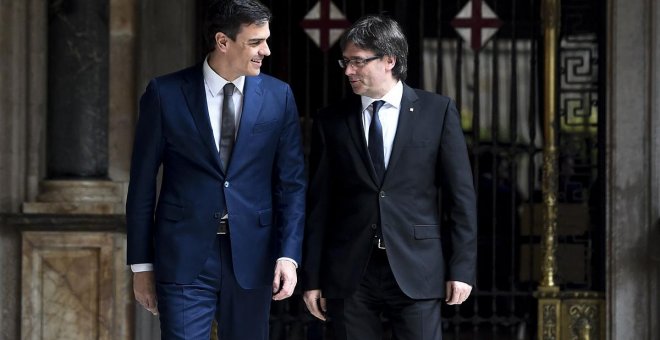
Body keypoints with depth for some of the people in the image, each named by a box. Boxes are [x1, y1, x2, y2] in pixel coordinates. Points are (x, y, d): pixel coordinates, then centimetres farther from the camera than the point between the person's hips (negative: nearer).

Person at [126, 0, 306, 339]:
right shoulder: (165, 94, -3)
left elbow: (291, 183, 5)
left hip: (251, 257, 2)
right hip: (184, 258, -2)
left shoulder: (278, 96, 4)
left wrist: (288, 255, -5)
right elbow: (142, 184, 2)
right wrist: (141, 264, 2)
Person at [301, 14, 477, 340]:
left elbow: (461, 194, 3)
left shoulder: (437, 111, 3)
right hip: (349, 276, 2)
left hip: (415, 272, -1)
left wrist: (462, 268, -2)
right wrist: (311, 278, 5)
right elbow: (318, 204, 8)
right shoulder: (330, 121, 7)